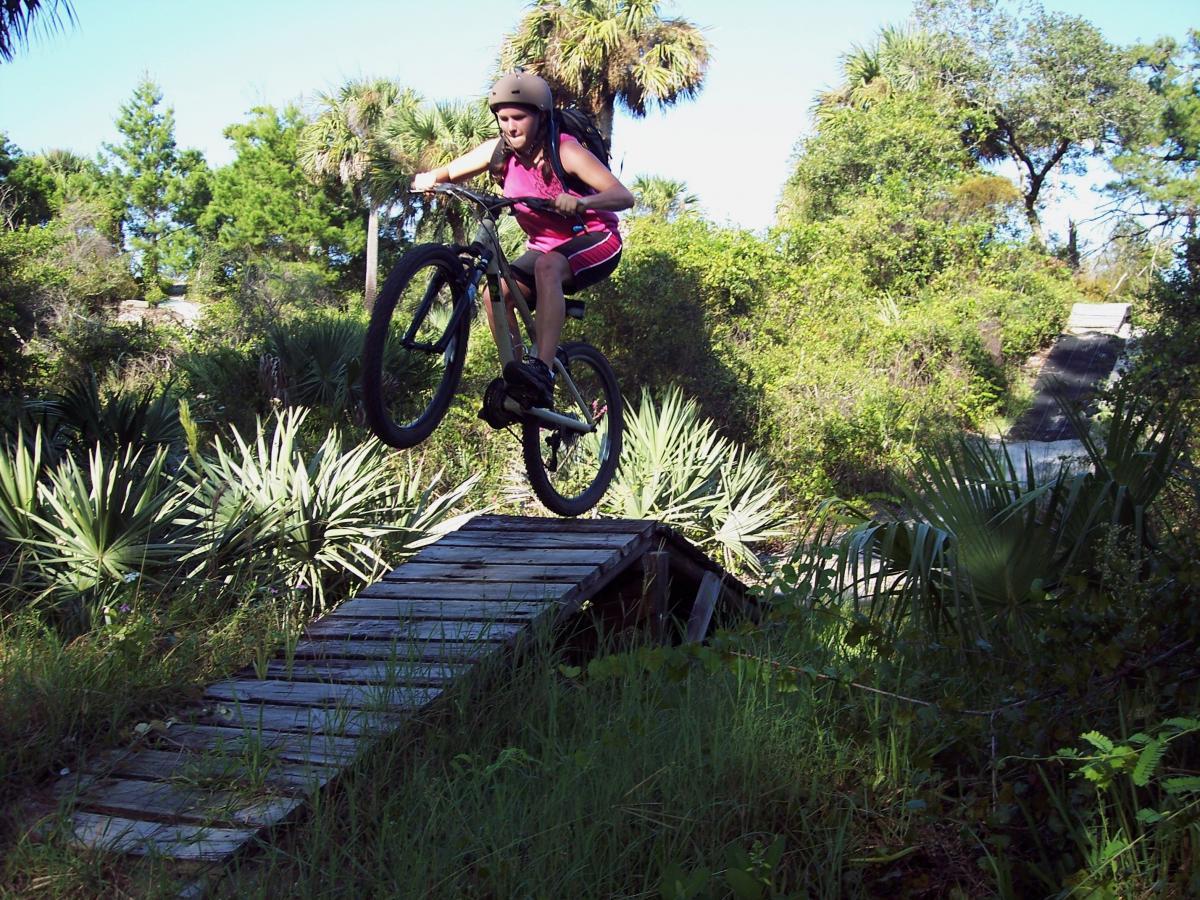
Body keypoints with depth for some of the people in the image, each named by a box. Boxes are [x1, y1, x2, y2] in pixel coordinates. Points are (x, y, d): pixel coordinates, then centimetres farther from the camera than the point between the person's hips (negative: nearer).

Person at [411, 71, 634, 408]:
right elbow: (449, 173, -4)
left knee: (547, 266, -36)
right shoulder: (499, 151, -7)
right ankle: (516, 385, -10)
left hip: (596, 241, -6)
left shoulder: (564, 151, -21)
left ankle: (543, 371, -44)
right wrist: (427, 180, -28)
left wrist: (580, 202, -49)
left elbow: (623, 196, -30)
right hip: (545, 245, 6)